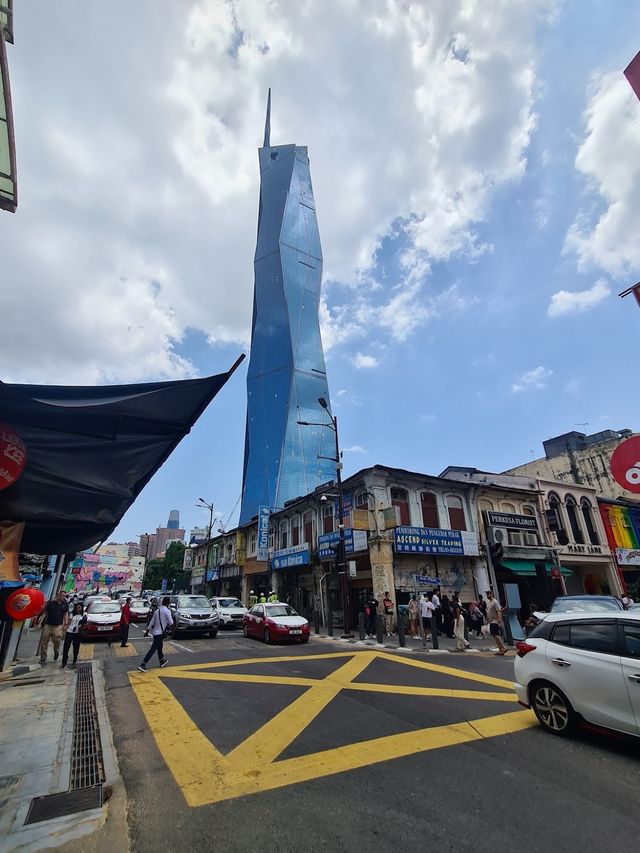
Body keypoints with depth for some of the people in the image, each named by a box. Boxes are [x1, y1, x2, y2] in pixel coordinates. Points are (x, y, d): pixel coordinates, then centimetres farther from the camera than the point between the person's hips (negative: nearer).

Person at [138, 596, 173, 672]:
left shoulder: (157, 611, 8)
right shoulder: (167, 611, -15)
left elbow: (152, 622, 12)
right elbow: (170, 622, -16)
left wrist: (147, 631, 19)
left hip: (155, 632, 8)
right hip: (160, 632, -8)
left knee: (159, 647, 22)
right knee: (153, 649, -6)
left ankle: (162, 661, 38)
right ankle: (142, 665, -11)